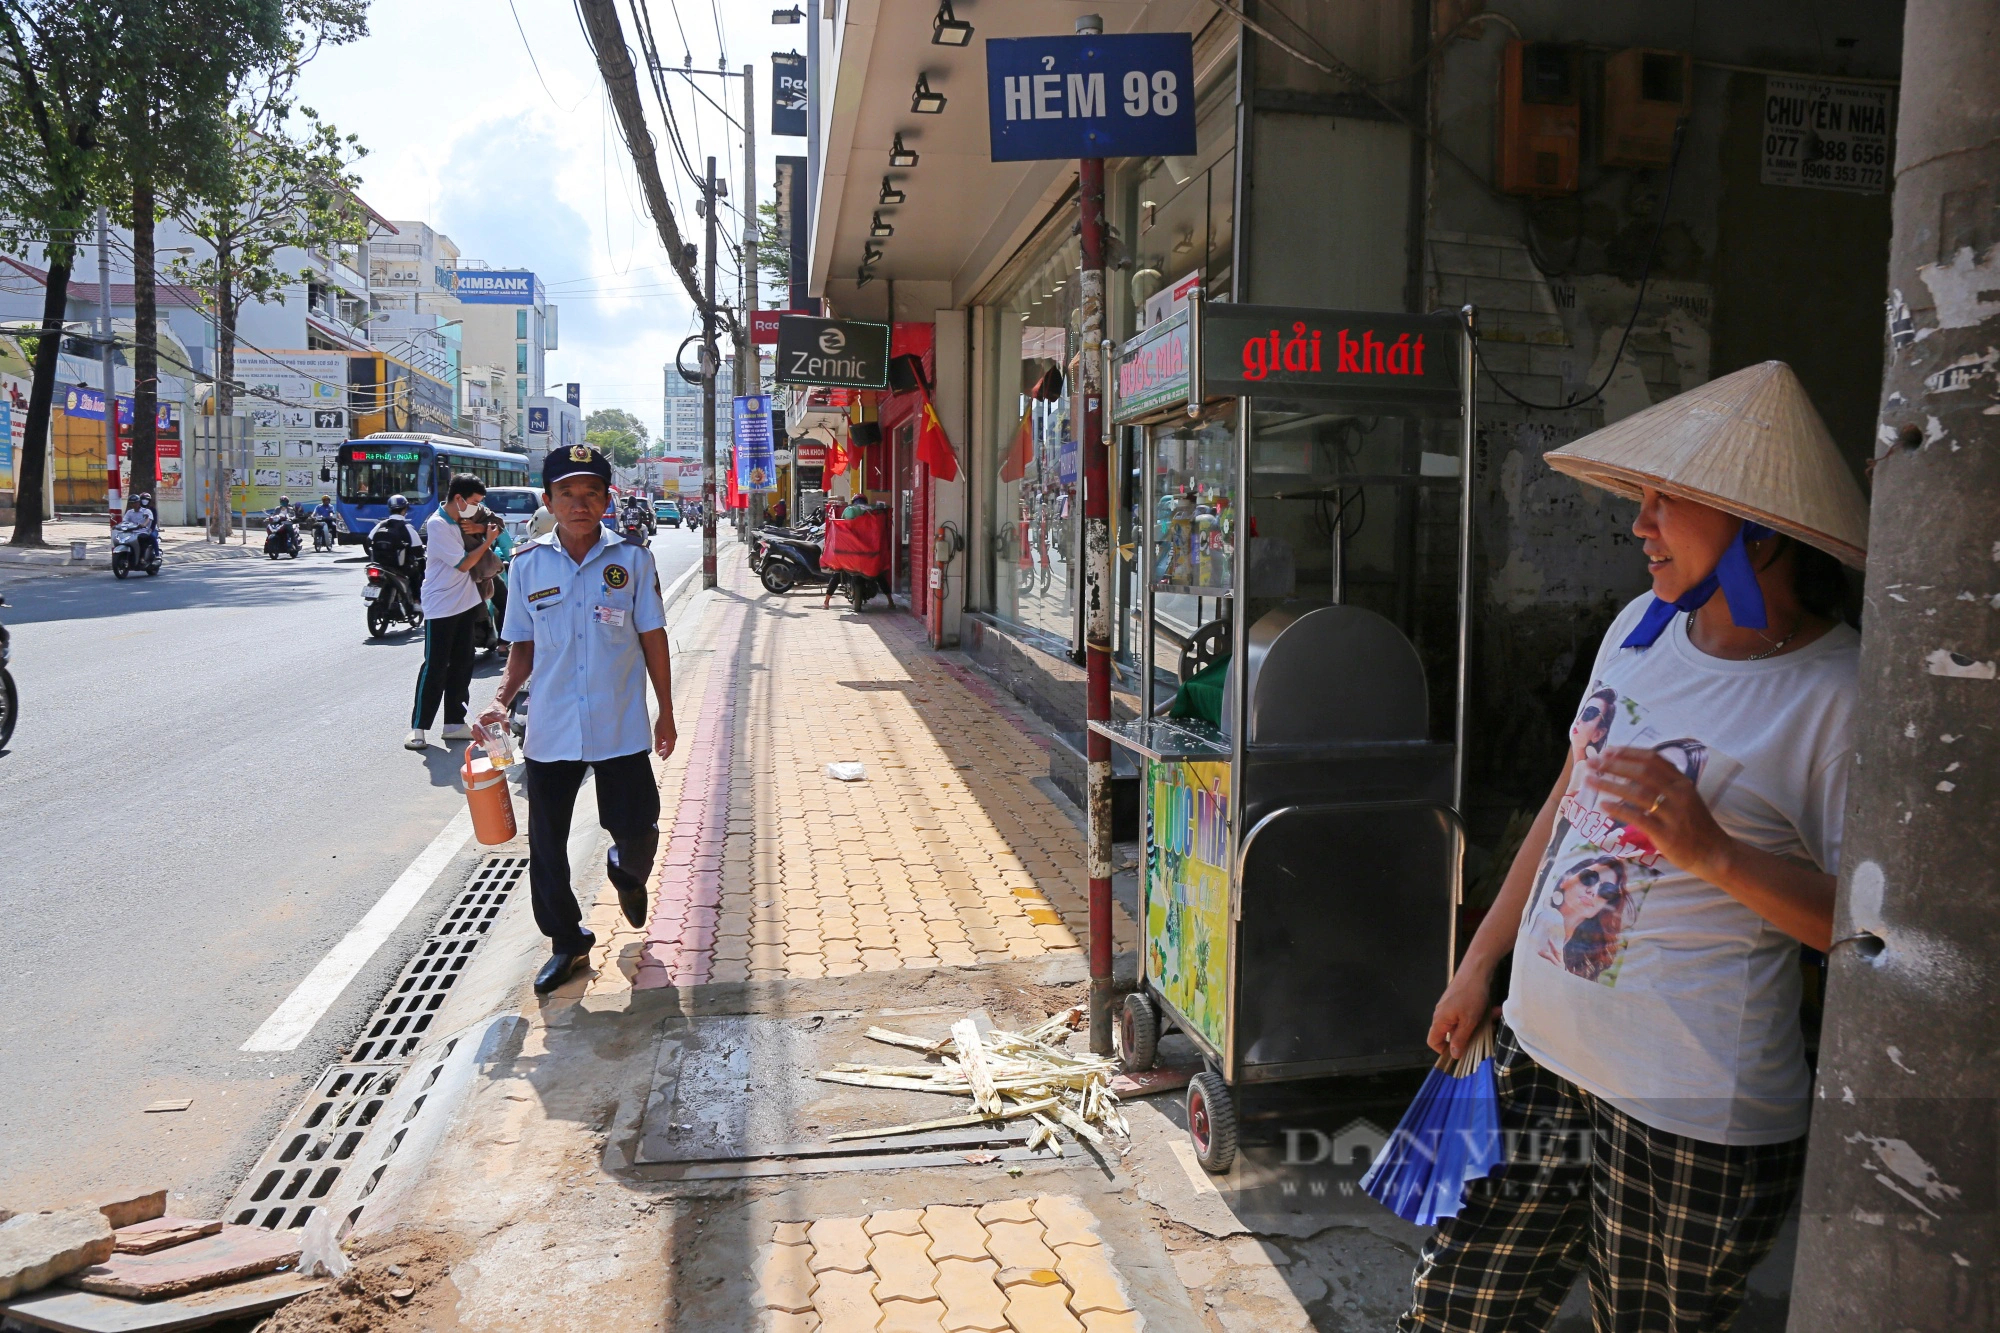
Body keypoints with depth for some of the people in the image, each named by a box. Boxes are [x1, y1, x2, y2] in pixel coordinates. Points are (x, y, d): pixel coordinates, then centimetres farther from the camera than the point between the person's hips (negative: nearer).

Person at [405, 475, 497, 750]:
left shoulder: (462, 521, 9)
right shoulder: (437, 525, -15)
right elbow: (463, 563, -16)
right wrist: (488, 541, -8)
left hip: (465, 603, 8)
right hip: (441, 606, -8)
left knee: (461, 665, 11)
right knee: (435, 668, -5)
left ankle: (454, 723, 18)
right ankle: (418, 727, 3)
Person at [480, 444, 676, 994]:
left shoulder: (631, 559, -4)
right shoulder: (528, 563, 0)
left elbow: (652, 637, 2)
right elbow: (524, 644, 9)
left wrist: (666, 713, 5)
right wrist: (502, 699, -6)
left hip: (621, 728, -1)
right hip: (549, 731, 2)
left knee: (636, 829, 4)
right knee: (547, 844, 9)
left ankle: (627, 874, 42)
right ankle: (566, 941, 29)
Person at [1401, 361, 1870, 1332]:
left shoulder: (1840, 695, -15)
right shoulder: (1642, 628, 6)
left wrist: (1711, 851, -27)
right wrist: (1480, 964, 17)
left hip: (1692, 1116, -6)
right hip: (1536, 1056, 7)